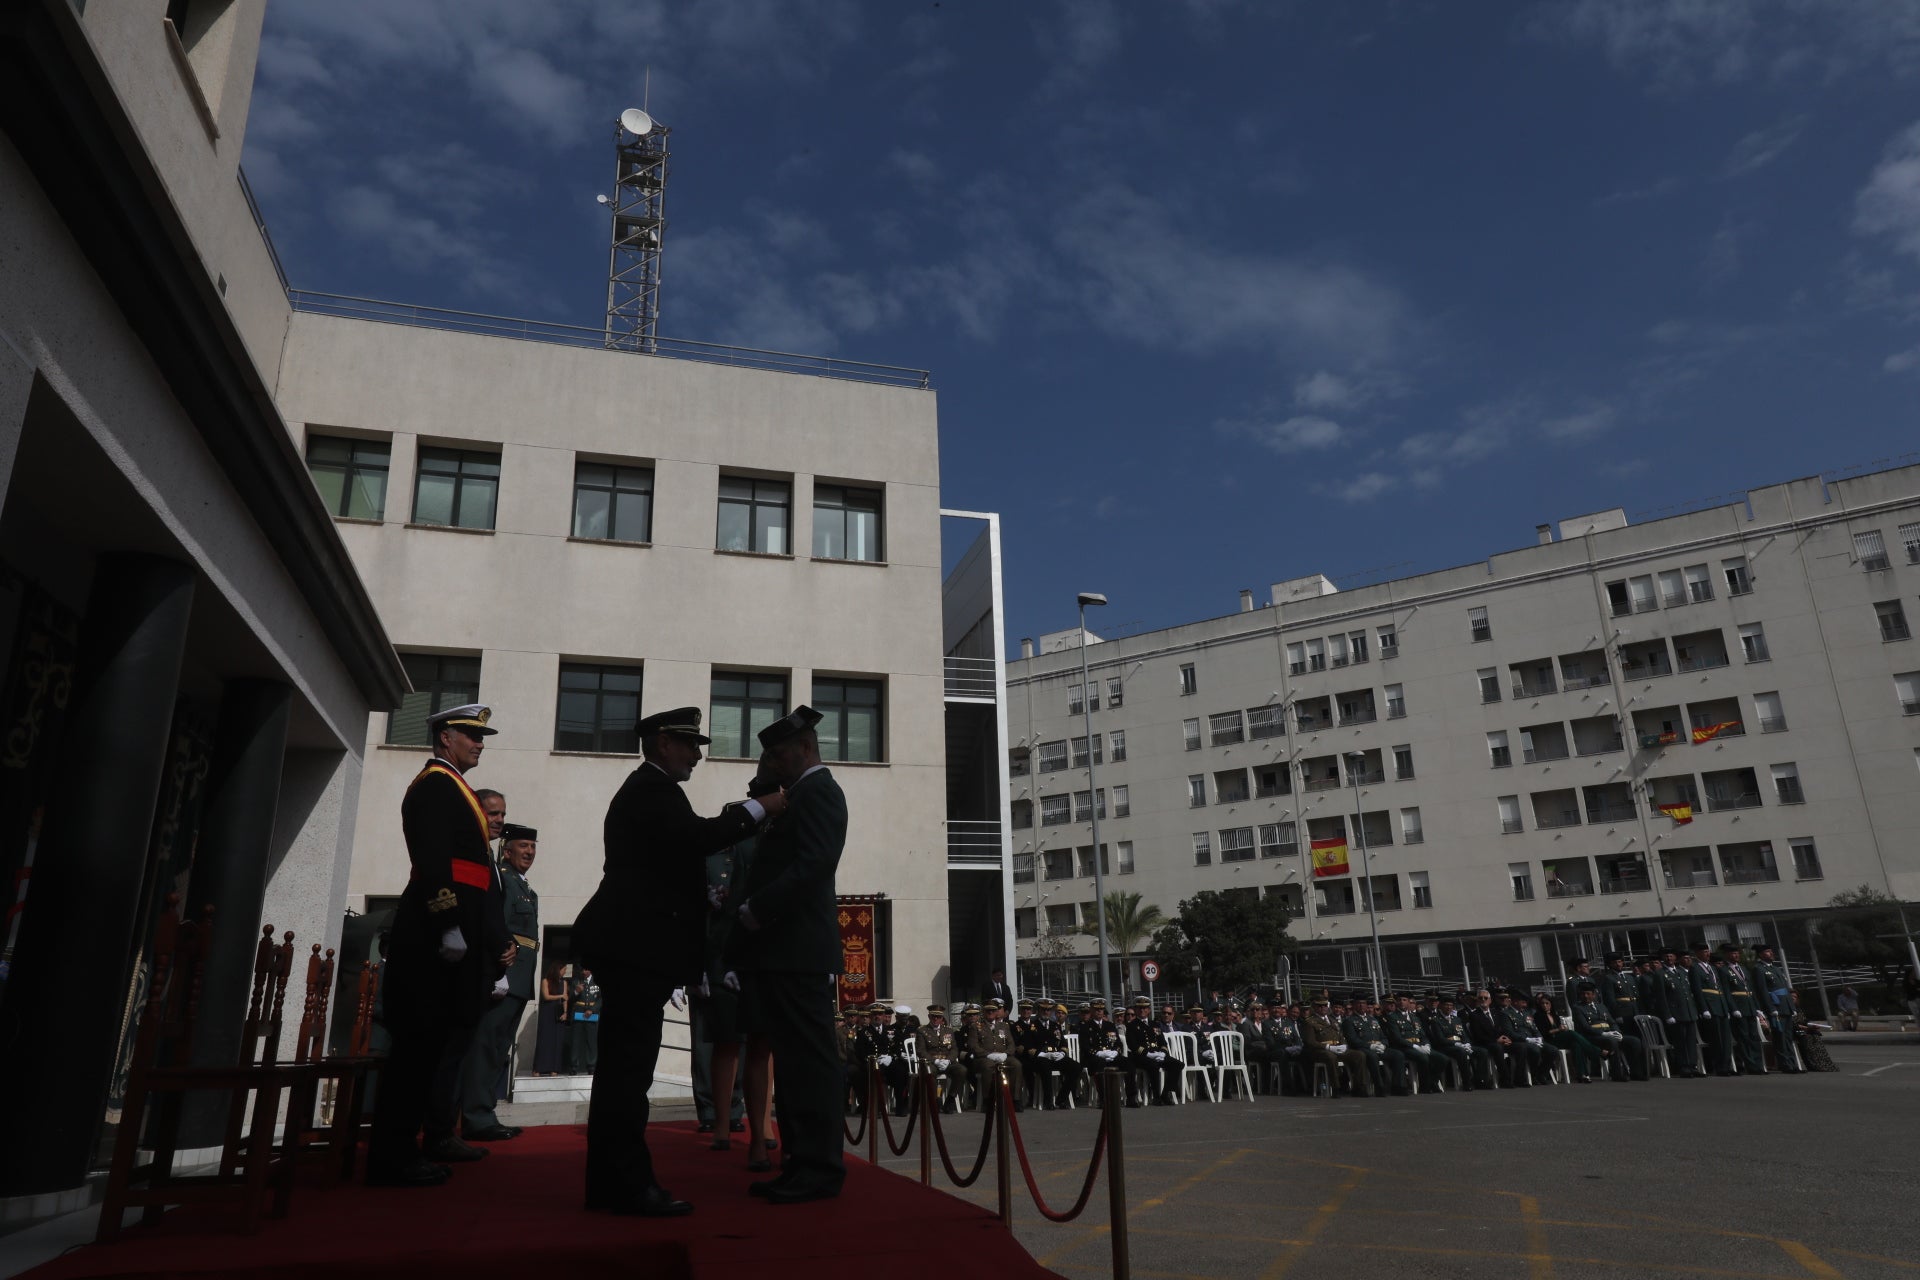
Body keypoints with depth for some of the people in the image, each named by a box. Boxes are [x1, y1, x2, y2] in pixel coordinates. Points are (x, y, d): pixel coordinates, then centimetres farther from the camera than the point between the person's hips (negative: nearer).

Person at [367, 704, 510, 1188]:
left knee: (427, 1043, 11)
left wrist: (489, 938, 20)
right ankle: (391, 1157, -1)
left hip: (448, 933, 10)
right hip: (435, 934, -10)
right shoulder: (435, 783, -7)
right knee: (420, 1042, -6)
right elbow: (431, 860, -19)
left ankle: (400, 1147, 17)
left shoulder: (451, 787, 23)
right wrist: (448, 926, -24)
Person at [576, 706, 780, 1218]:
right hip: (638, 945, -11)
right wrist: (759, 808, -18)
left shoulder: (645, 789, 23)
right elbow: (698, 837, -26)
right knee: (629, 1066, -8)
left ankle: (609, 1183, 19)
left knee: (622, 1065, 12)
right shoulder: (653, 789, -11)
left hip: (629, 945, 11)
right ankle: (628, 1184, -4)